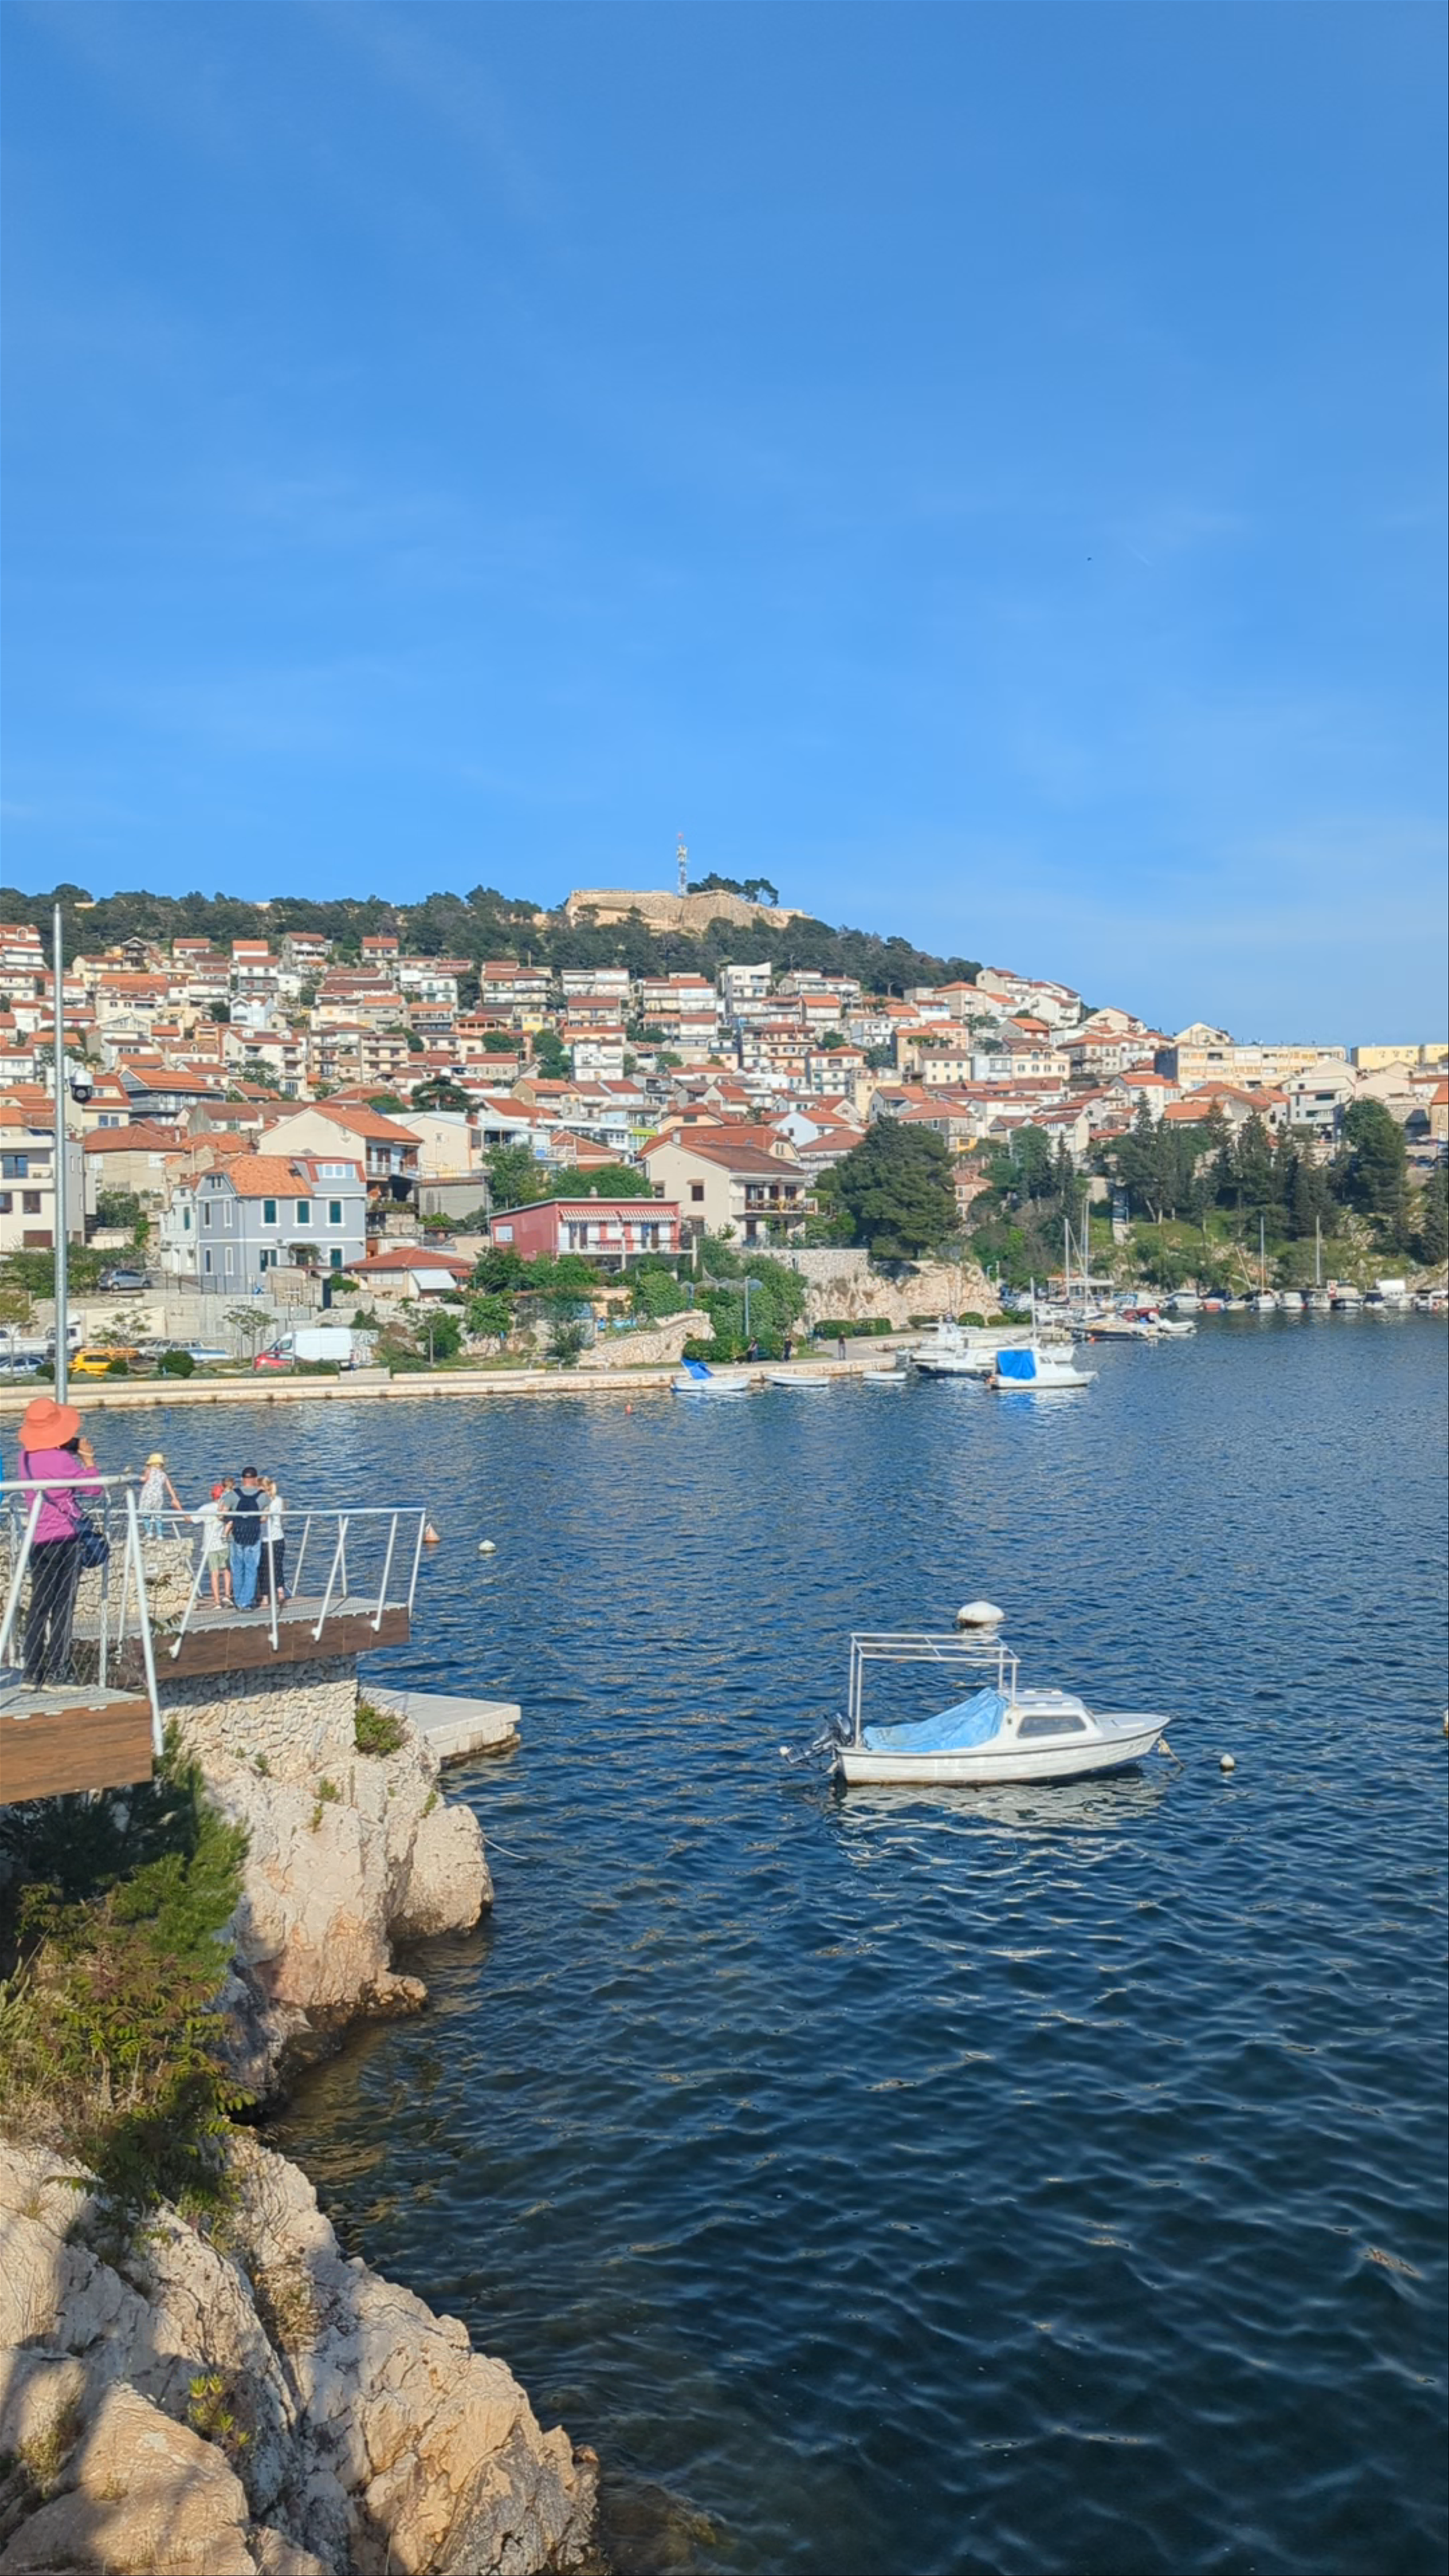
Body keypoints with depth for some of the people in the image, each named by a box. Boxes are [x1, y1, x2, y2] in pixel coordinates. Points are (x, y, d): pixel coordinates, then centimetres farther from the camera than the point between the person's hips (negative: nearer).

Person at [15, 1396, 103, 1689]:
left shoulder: (27, 1454, 6)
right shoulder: (60, 1460, -16)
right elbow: (96, 1491, -12)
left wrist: (72, 1448, 7)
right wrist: (88, 1458, -1)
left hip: (38, 1540, 7)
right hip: (64, 1539, -7)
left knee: (39, 1606, 10)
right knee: (62, 1608, -1)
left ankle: (32, 1674, 10)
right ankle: (56, 1673, -1)